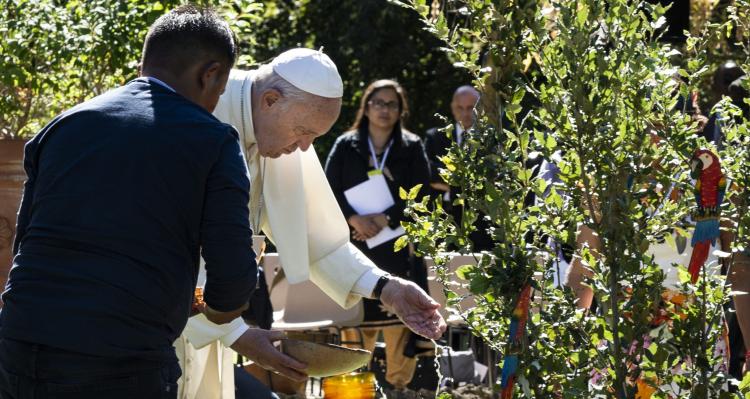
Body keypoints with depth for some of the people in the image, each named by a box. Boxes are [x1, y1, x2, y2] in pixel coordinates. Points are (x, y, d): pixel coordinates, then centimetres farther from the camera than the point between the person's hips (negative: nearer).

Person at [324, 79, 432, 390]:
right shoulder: (345, 146, 9)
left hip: (399, 245, 0)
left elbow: (420, 195, 1)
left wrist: (386, 218, -12)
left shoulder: (412, 148, 10)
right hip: (356, 246, 0)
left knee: (402, 324, -5)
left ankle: (399, 385, 2)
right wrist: (354, 219, -13)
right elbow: (330, 192, 4)